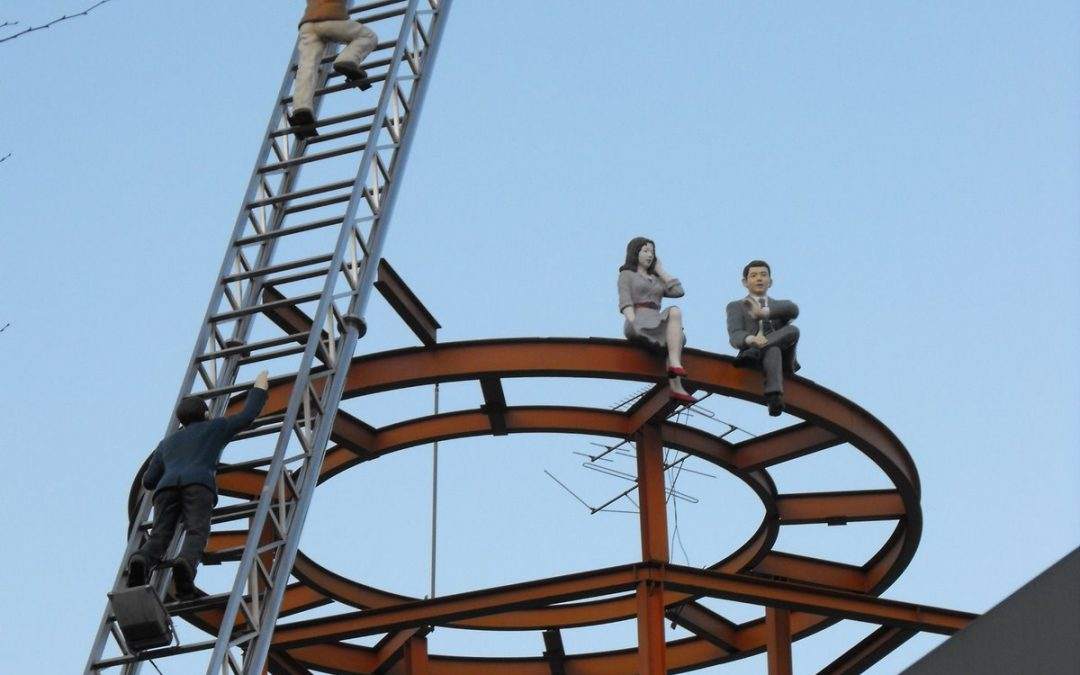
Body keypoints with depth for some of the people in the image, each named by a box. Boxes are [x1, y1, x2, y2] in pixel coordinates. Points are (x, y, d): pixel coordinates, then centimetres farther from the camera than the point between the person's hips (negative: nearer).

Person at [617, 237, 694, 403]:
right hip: (638, 323, -6)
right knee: (674, 313, -31)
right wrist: (634, 322, -19)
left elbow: (678, 291, 15)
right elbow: (625, 303, -1)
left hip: (655, 323, 6)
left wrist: (661, 271, 22)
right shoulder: (627, 275, 16)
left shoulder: (656, 279, 32)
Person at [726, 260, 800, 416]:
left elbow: (794, 310, -2)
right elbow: (735, 336, -2)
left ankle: (754, 352, -48)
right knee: (772, 351, -38)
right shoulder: (736, 307, 20)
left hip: (783, 357, 3)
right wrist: (750, 340, -30)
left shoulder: (781, 305, 27)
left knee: (792, 330, -29)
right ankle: (774, 397, -60)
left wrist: (763, 312, -22)